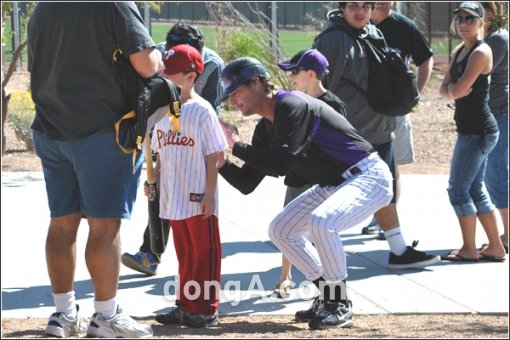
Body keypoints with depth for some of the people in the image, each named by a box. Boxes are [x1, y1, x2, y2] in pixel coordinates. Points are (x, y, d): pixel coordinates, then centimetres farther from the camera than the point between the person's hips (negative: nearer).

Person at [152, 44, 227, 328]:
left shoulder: (202, 111, -10)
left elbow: (213, 156, -11)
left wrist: (210, 193, -14)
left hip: (198, 198, -7)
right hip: (174, 198, 7)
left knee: (204, 253, 1)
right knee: (185, 254, 14)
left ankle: (206, 309, 5)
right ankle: (186, 305, 21)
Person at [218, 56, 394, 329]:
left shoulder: (291, 106, -21)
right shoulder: (266, 128, 7)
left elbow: (281, 163, -31)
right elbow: (247, 184, 9)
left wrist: (236, 146, -22)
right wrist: (221, 162, -8)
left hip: (368, 177, -10)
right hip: (332, 185, 10)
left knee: (321, 221, -33)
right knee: (281, 230, 9)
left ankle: (340, 305, -17)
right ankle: (328, 296, 16)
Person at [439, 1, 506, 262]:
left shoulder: (481, 52, -15)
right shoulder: (459, 51, 13)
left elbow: (459, 89, -20)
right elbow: (444, 89, 9)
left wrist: (453, 87, 1)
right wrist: (454, 89, -12)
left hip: (478, 131, -9)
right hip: (470, 130, 9)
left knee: (458, 189, -7)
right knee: (476, 190, 12)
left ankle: (469, 249, 0)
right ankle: (495, 248, 16)